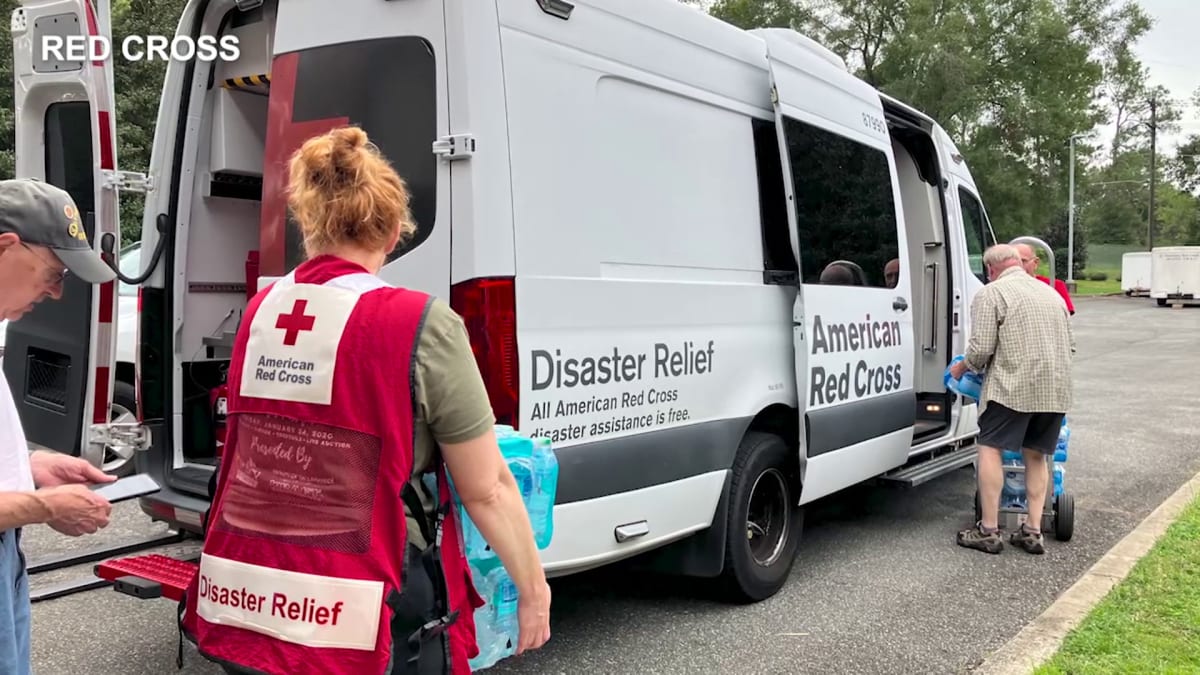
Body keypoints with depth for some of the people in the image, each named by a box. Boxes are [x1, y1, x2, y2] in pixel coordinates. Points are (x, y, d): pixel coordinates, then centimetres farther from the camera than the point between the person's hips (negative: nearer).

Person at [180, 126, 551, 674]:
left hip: (239, 610, 5)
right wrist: (533, 590, 5)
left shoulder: (260, 313, 2)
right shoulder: (418, 325, -15)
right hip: (359, 630, -4)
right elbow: (487, 491, -10)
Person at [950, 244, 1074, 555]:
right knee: (1036, 455, 15)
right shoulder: (1051, 293, 18)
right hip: (1055, 390, 7)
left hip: (1012, 386, -7)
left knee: (990, 449, 2)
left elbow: (981, 349, -11)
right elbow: (1071, 344, 20)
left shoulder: (991, 294, -4)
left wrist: (962, 367, 8)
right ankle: (1033, 532, 14)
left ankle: (988, 531, 1)